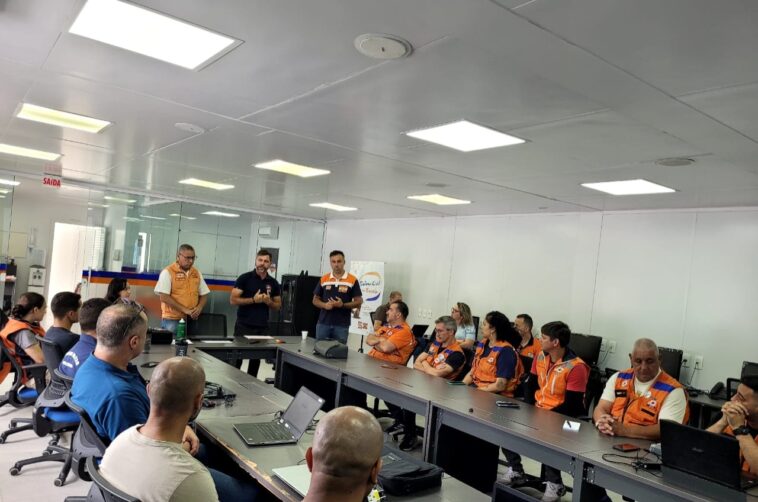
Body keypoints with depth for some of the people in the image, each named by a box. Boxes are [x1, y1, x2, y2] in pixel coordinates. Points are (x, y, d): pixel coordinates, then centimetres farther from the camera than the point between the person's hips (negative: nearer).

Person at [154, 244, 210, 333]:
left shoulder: (197, 273, 11)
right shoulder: (168, 272, -4)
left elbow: (204, 295, 15)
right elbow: (164, 297, -12)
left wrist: (199, 308, -6)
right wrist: (184, 310, -16)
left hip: (192, 319, 4)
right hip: (172, 320, -4)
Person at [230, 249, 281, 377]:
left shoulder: (273, 283, 6)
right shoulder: (245, 278, -5)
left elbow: (278, 306, 12)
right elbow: (233, 300, -9)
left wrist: (268, 301, -9)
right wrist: (253, 300, -18)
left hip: (262, 327, 4)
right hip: (244, 325, -4)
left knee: (256, 358, 10)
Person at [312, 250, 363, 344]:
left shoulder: (353, 280, -3)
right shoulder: (324, 279, 6)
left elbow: (359, 301, -3)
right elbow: (315, 299, 10)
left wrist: (343, 305, -18)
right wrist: (325, 305, -11)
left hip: (342, 325, -2)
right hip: (323, 323, 3)